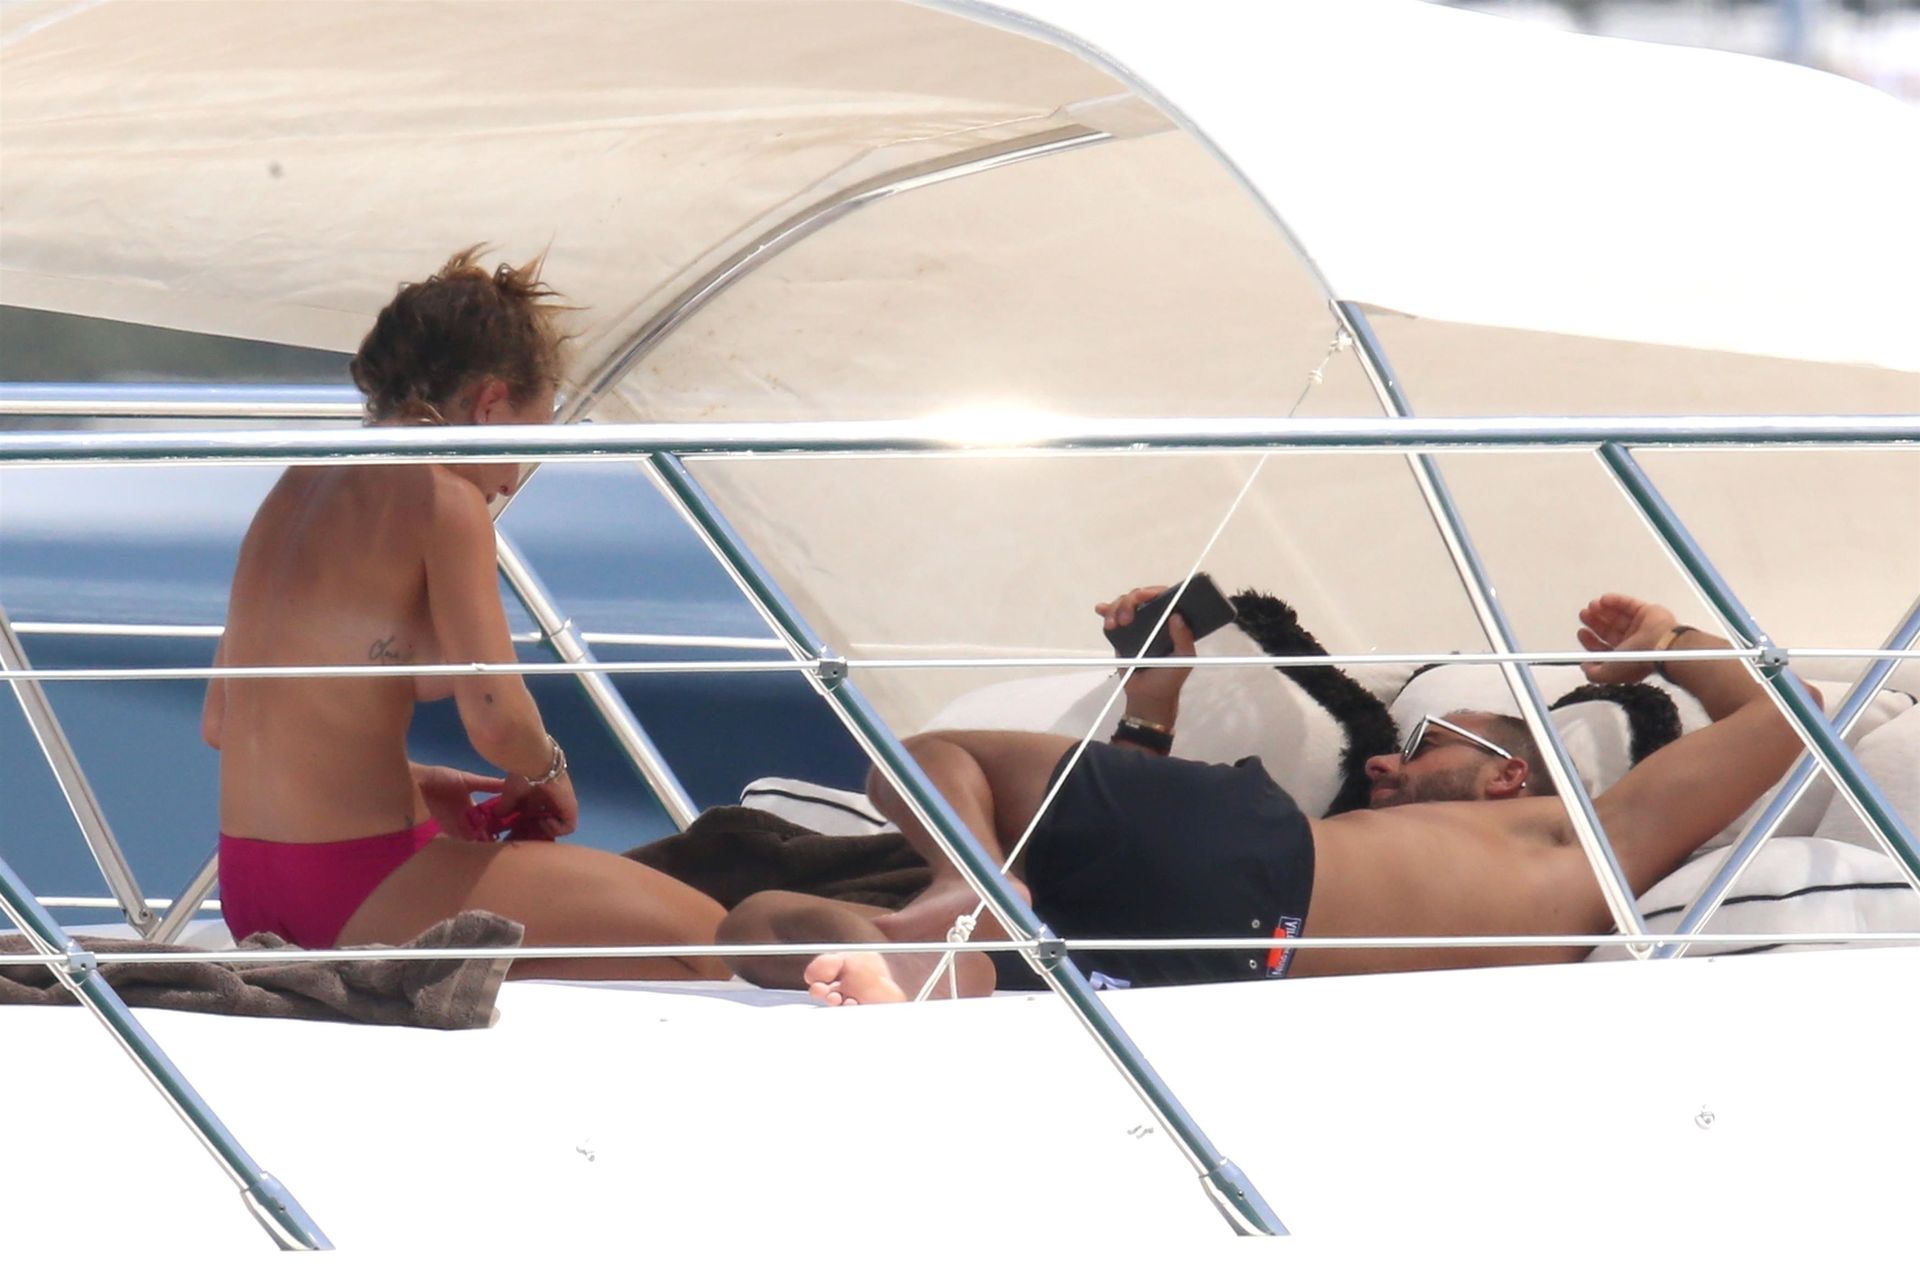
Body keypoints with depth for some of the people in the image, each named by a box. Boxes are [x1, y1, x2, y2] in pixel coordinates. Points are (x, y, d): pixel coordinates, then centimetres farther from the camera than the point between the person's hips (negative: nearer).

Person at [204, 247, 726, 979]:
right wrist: (548, 773, 4)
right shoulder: (441, 499, -10)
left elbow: (219, 721, 17)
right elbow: (496, 720, -19)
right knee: (702, 934, -4)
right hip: (355, 895, -9)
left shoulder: (301, 485, 14)